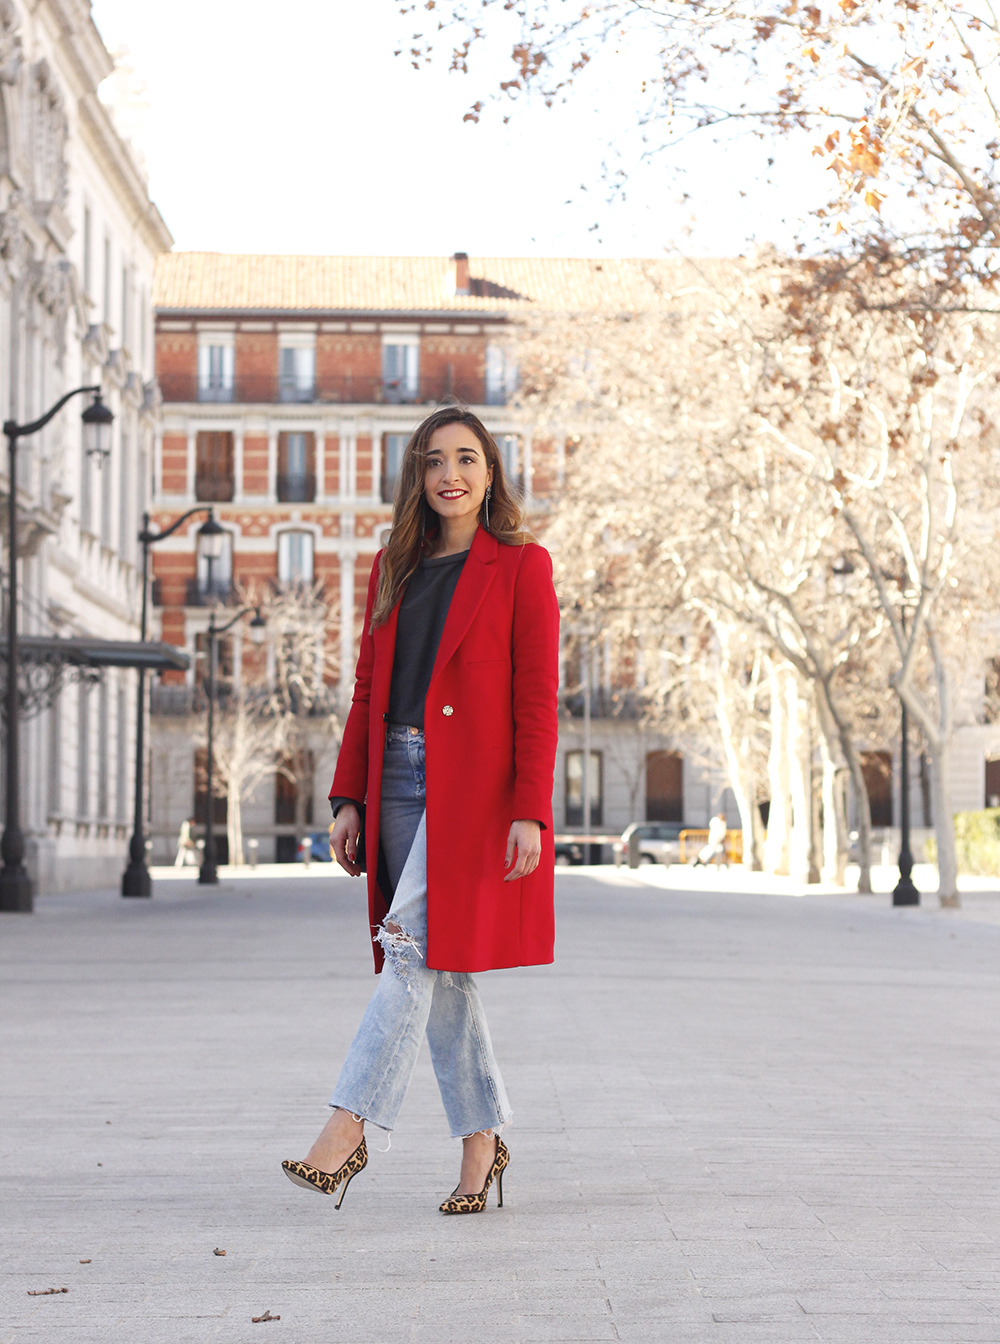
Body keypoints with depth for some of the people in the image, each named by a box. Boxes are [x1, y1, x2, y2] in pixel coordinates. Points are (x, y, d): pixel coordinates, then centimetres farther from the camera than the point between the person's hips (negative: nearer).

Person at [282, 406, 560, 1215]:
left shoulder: (521, 566, -1)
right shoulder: (394, 568, 15)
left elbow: (538, 700, -7)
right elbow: (367, 692, 15)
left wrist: (529, 813, -14)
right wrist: (349, 799, 8)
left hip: (475, 785, -6)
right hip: (400, 781, 6)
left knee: (415, 948, -13)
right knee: (438, 969, 7)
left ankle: (348, 1129, -13)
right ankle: (482, 1142, 15)